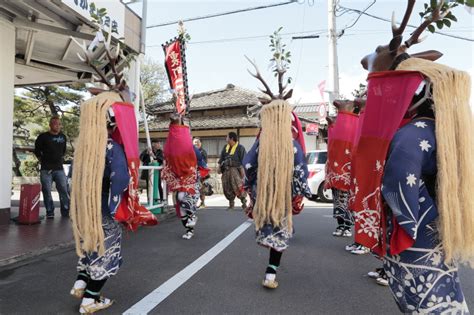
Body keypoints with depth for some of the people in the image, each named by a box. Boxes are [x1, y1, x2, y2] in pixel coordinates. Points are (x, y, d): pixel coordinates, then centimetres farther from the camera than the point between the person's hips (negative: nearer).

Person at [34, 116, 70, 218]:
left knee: (64, 190, -4)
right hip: (46, 170, -2)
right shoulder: (43, 137, -1)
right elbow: (37, 151, 8)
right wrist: (43, 161, 7)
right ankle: (50, 212, 10)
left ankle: (65, 212, 3)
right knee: (47, 191, 1)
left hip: (59, 169, 2)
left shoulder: (63, 137, 10)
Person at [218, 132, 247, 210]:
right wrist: (220, 166, 10)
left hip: (235, 170, -6)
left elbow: (243, 160, -6)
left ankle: (244, 202, 1)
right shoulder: (225, 147, 15)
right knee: (227, 187, 6)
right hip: (226, 170, 6)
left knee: (238, 187, -11)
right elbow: (221, 158, 20)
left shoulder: (240, 148, -4)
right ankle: (231, 204, 18)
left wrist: (242, 170, -12)